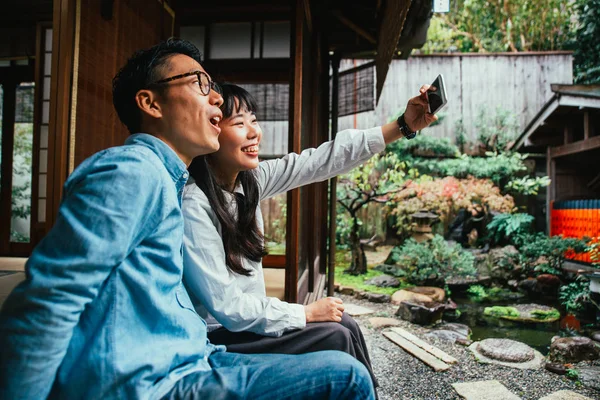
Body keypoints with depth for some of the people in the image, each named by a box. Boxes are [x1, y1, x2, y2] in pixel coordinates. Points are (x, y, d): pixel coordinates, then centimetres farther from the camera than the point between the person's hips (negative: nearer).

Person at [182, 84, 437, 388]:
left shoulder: (249, 179, -4)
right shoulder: (192, 205, -26)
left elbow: (322, 160, -7)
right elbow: (226, 306, -24)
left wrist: (402, 126, -10)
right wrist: (307, 313, -15)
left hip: (244, 321, 7)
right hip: (215, 339, -7)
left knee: (345, 325, 1)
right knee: (335, 337, -11)